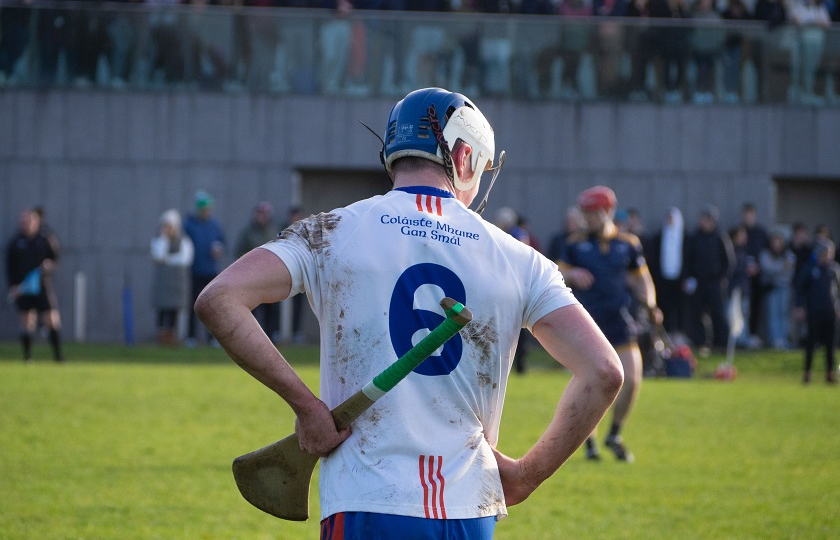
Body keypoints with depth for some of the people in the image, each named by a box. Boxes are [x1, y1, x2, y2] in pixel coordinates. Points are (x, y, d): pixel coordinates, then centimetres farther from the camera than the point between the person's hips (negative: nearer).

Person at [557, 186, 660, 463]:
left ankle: (615, 434, 13)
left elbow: (641, 279, 14)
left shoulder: (628, 243, 6)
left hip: (619, 322, 1)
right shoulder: (576, 244, 3)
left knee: (631, 379, -10)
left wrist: (649, 304, -3)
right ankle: (589, 442, 14)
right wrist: (572, 275, -16)